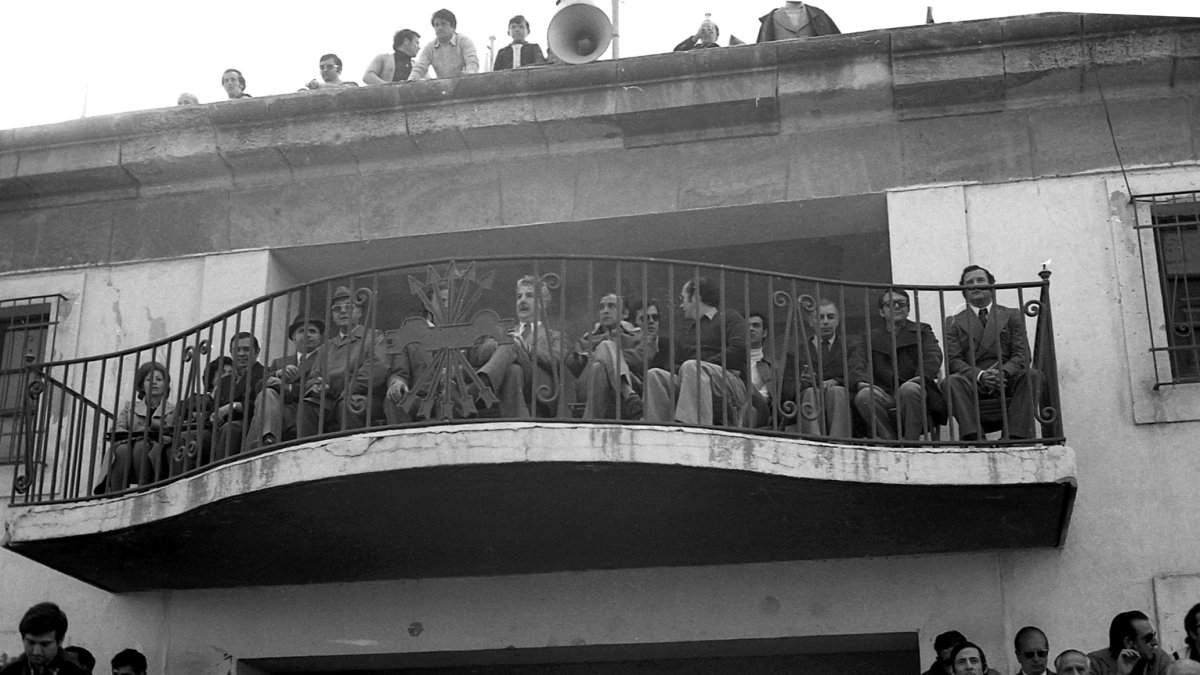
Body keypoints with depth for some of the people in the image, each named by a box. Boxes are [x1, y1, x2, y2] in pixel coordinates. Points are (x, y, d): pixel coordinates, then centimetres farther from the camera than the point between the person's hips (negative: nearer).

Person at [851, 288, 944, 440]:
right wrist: (861, 381, -20)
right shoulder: (871, 338, 22)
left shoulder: (921, 331, 20)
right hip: (883, 395, 1)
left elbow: (933, 355, 0)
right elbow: (857, 364, 5)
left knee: (909, 388, -37)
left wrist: (922, 376, -23)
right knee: (863, 395, -32)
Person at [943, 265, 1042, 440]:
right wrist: (980, 375, -19)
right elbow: (953, 360, 2)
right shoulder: (954, 322, 15)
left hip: (1006, 381, 1)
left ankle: (1017, 437, -37)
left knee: (1032, 375, -29)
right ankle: (972, 438, -45)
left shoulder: (1013, 316, 18)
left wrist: (1003, 372, -18)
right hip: (973, 383, -1)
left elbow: (1022, 355, 5)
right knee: (953, 381, -33)